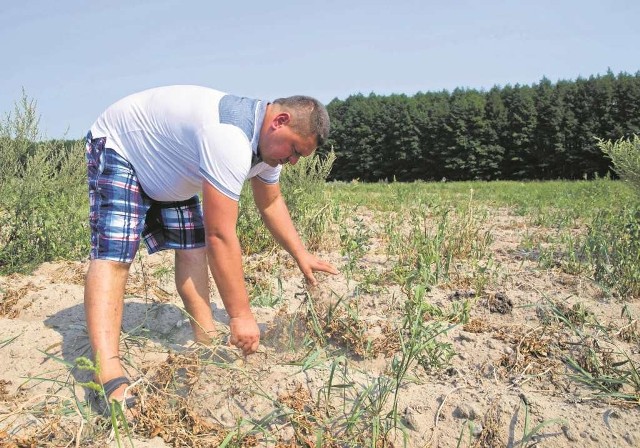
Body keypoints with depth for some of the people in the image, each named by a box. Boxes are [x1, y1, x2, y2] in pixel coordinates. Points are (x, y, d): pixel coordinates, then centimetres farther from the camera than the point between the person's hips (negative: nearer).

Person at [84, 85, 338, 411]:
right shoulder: (231, 139, -39)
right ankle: (109, 376, -29)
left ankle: (207, 339, 5)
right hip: (118, 147, -9)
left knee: (192, 245, -1)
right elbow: (220, 236, -38)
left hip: (166, 163, 9)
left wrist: (301, 255, 2)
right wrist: (241, 315, -32)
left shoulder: (268, 140, -8)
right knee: (113, 253, -22)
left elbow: (271, 204, 8)